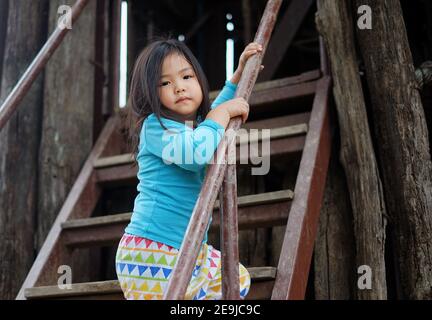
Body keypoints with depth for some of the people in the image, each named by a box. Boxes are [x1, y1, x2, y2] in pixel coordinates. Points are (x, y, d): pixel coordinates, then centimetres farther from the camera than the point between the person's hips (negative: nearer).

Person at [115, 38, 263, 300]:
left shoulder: (198, 124, 11)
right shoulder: (154, 126, -16)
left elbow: (214, 111, 37)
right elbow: (196, 152, -35)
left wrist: (239, 74, 28)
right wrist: (223, 112, -19)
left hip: (191, 249, 9)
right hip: (152, 254, -9)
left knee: (239, 281, 23)